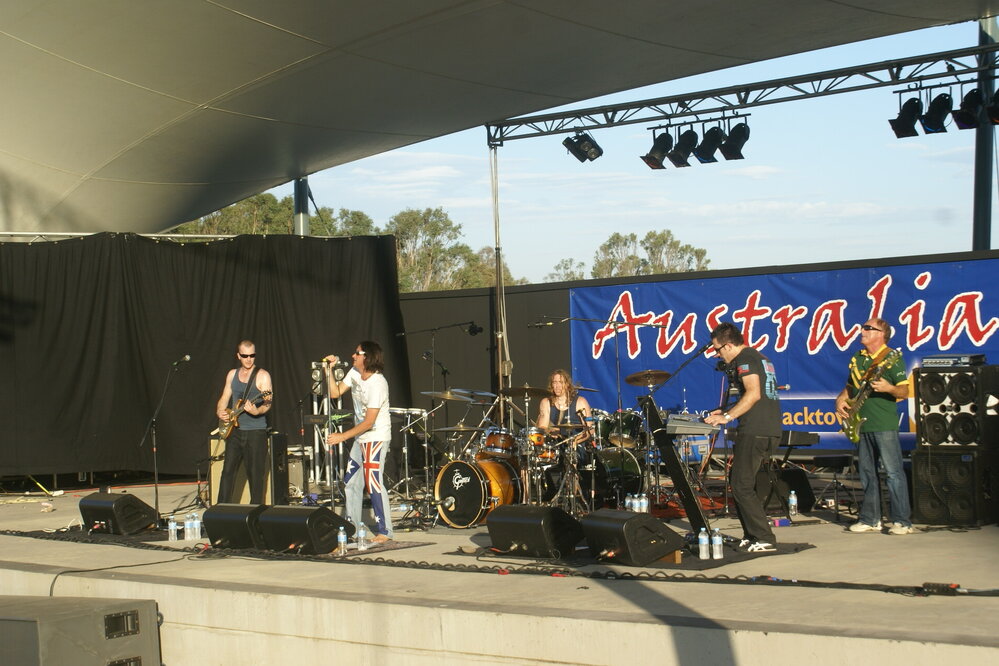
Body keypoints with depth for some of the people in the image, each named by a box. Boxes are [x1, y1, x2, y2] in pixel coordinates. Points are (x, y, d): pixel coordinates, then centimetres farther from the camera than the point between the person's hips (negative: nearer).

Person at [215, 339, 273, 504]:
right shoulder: (232, 374, 12)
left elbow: (268, 403, -12)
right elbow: (224, 398, 20)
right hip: (235, 430, 5)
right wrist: (220, 412, 0)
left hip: (256, 431, -5)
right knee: (228, 471, 4)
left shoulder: (262, 376, -4)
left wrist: (256, 411, -32)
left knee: (255, 474, -2)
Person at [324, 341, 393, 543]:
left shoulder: (378, 384, -23)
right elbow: (335, 393, 7)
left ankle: (384, 531, -6)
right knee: (351, 481, 12)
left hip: (376, 438, -9)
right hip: (360, 437, 9)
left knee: (374, 483, -12)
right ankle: (352, 527, 23)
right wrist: (329, 370, -4)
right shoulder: (354, 373, 2)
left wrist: (342, 436, -22)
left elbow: (369, 422, -23)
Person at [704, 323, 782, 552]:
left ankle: (764, 540, -9)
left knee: (742, 487, -6)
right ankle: (751, 536, 15)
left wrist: (727, 417, -17)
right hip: (772, 431, 10)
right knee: (738, 480, 16)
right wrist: (726, 411, 26)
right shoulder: (761, 358, 22)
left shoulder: (745, 359, -8)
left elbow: (754, 394, -21)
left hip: (754, 431, -10)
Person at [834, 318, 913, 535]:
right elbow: (850, 386, 26)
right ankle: (870, 519, 15)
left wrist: (889, 388, -27)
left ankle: (902, 521, -7)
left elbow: (904, 391, -8)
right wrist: (841, 399, 8)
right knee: (867, 473, 9)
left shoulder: (893, 358, -4)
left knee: (893, 472, -8)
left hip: (885, 425, -7)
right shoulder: (857, 358, 16)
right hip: (861, 424, 7)